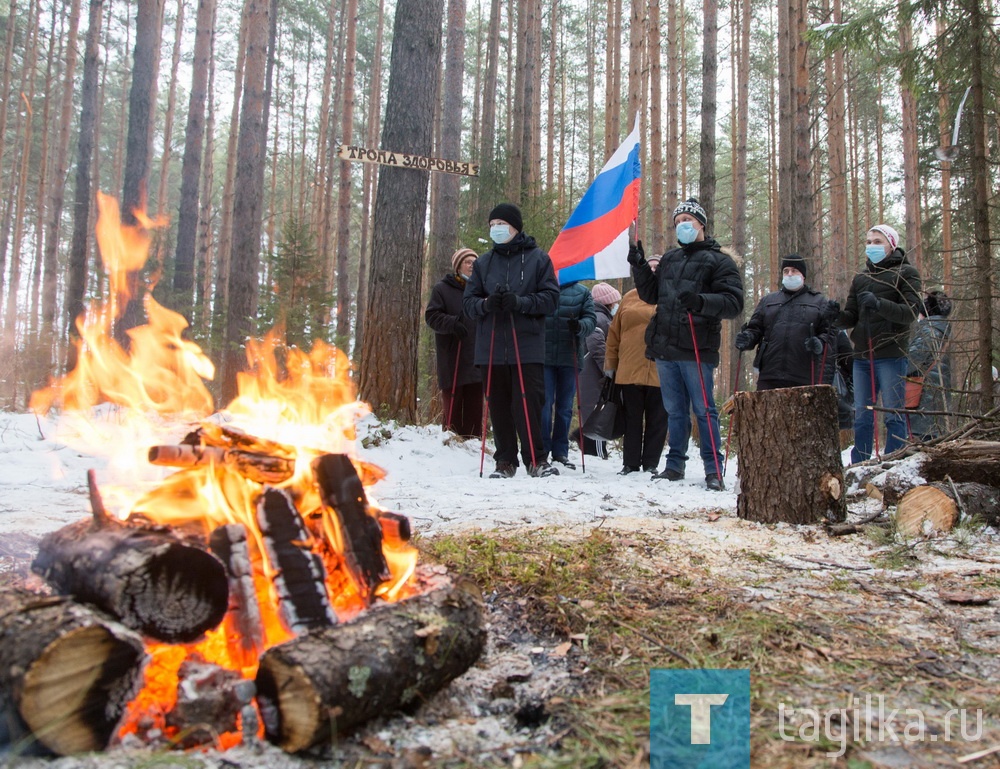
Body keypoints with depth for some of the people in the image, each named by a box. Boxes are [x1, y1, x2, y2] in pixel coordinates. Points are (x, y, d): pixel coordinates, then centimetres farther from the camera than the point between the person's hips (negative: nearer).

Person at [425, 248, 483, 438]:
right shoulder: (442, 288, 4)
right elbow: (431, 316, -3)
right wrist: (452, 324, -19)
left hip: (476, 359, 3)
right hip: (451, 358, -3)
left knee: (474, 405, 4)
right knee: (452, 404, -1)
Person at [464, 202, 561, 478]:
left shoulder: (538, 258, 4)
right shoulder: (483, 262, 14)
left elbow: (551, 297, 0)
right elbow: (469, 300, 12)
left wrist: (521, 302, -17)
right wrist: (486, 304, -11)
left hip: (528, 345, -3)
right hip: (491, 347, 3)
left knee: (529, 403, -6)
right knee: (499, 405, 5)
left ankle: (535, 458, 5)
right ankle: (505, 460, 14)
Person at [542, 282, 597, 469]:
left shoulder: (582, 292, 8)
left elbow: (591, 319, 3)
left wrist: (580, 326, -18)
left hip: (570, 357, 2)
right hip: (543, 357, -1)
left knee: (565, 406, 8)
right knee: (544, 403, -5)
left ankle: (560, 452, 16)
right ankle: (542, 450, 3)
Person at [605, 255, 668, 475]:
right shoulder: (629, 298, 11)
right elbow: (614, 334, 10)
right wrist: (610, 365, 7)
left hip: (660, 372, -2)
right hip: (629, 371, 2)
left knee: (656, 421, 5)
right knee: (631, 419, 8)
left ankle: (651, 464, 13)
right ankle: (630, 463, 16)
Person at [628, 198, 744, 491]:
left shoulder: (719, 261, 1)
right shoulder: (669, 258, 19)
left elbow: (733, 302, -9)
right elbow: (651, 295, 24)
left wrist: (701, 301, -26)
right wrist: (640, 267, 10)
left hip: (697, 349, -6)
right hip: (665, 347, 6)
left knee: (704, 410, -1)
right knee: (674, 410, 12)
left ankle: (713, 469, 5)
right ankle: (675, 464, 21)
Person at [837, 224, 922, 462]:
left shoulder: (906, 272, 2)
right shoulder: (860, 277, 18)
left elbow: (910, 312, -10)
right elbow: (851, 317, 14)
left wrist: (879, 304, -26)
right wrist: (836, 315, -8)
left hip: (891, 355, -5)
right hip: (862, 355, 5)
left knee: (893, 414, -2)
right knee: (861, 416, 8)